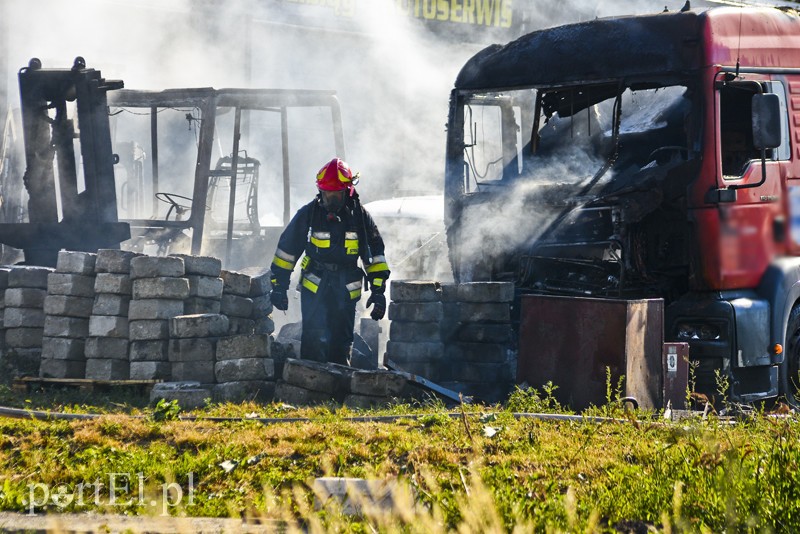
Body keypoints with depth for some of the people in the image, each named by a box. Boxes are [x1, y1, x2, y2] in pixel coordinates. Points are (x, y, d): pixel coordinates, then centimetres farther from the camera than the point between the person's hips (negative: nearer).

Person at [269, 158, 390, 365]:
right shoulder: (309, 214, -4)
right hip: (314, 286, -2)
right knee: (313, 341, -12)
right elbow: (286, 248, 3)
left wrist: (378, 291, 1)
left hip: (346, 290, 2)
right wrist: (279, 286, 1)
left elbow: (375, 255, 7)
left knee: (341, 344, 8)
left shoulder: (359, 216, 0)